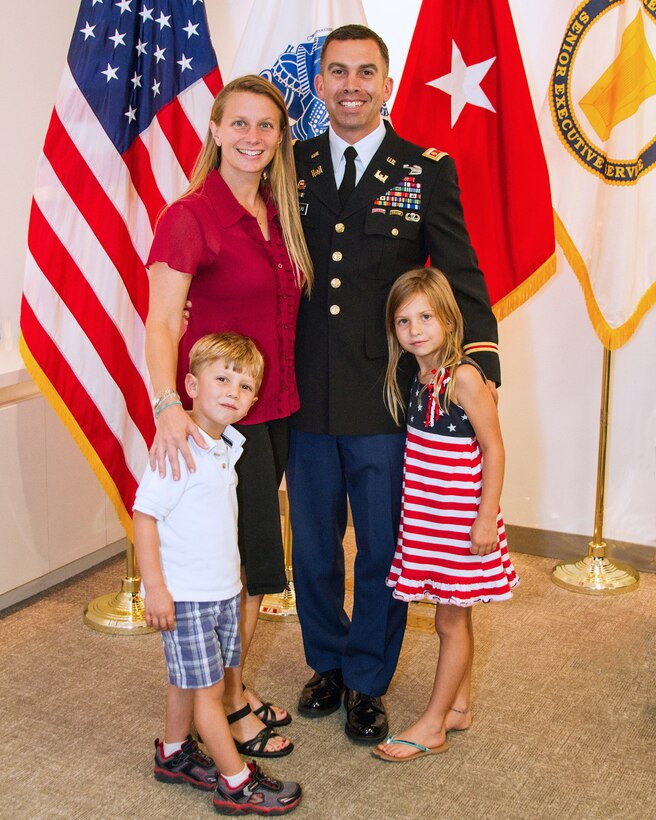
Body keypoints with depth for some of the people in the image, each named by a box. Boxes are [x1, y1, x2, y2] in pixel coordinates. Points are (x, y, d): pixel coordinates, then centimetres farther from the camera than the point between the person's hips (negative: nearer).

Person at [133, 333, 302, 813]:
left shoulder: (229, 445, 5)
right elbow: (145, 516, -20)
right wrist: (154, 587, -21)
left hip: (223, 590, 8)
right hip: (184, 595, -8)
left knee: (189, 680, 21)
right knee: (207, 686, 2)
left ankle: (175, 754, 39)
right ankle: (237, 784, 12)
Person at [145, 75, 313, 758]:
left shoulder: (277, 213, 9)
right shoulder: (189, 217, -13)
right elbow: (161, 322, -23)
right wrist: (168, 405, -38)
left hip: (275, 407, 7)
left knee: (249, 560, 15)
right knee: (249, 559, 0)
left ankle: (233, 686, 32)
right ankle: (228, 706, 20)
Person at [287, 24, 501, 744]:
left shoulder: (428, 171, -1)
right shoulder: (292, 167, 5)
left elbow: (461, 278, -1)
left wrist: (482, 380, -9)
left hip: (388, 400, -2)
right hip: (305, 396, 2)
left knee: (383, 550, 12)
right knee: (312, 550, 16)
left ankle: (367, 682, 33)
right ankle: (327, 663, 40)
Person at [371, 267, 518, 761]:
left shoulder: (463, 376, -17)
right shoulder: (419, 378, 6)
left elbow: (493, 448, -16)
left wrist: (486, 518, -18)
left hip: (460, 518, -7)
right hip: (427, 517, 7)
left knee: (451, 620, 4)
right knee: (455, 618, 18)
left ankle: (432, 727, 14)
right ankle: (459, 707, 31)